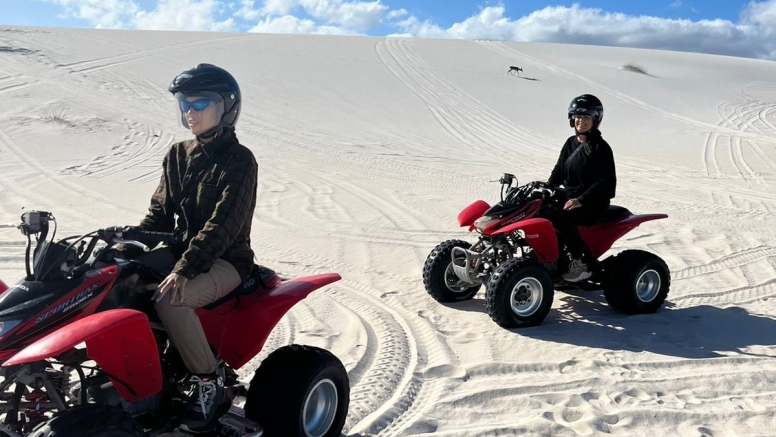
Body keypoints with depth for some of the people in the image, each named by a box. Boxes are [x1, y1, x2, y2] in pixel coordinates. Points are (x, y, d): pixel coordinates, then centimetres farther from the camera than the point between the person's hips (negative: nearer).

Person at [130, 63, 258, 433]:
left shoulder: (239, 160, -11)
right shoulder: (178, 155, 11)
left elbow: (223, 224, -22)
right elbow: (160, 212, 12)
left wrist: (184, 269, -31)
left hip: (226, 259, -7)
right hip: (181, 249, 7)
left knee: (170, 299, -32)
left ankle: (208, 384, -15)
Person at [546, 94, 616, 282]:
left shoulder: (601, 148, -9)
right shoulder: (571, 143, 12)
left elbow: (607, 183, -17)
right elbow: (559, 171, 19)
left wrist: (581, 200, -28)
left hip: (593, 203, -7)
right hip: (569, 196, 7)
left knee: (559, 217, -34)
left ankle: (581, 263, -20)